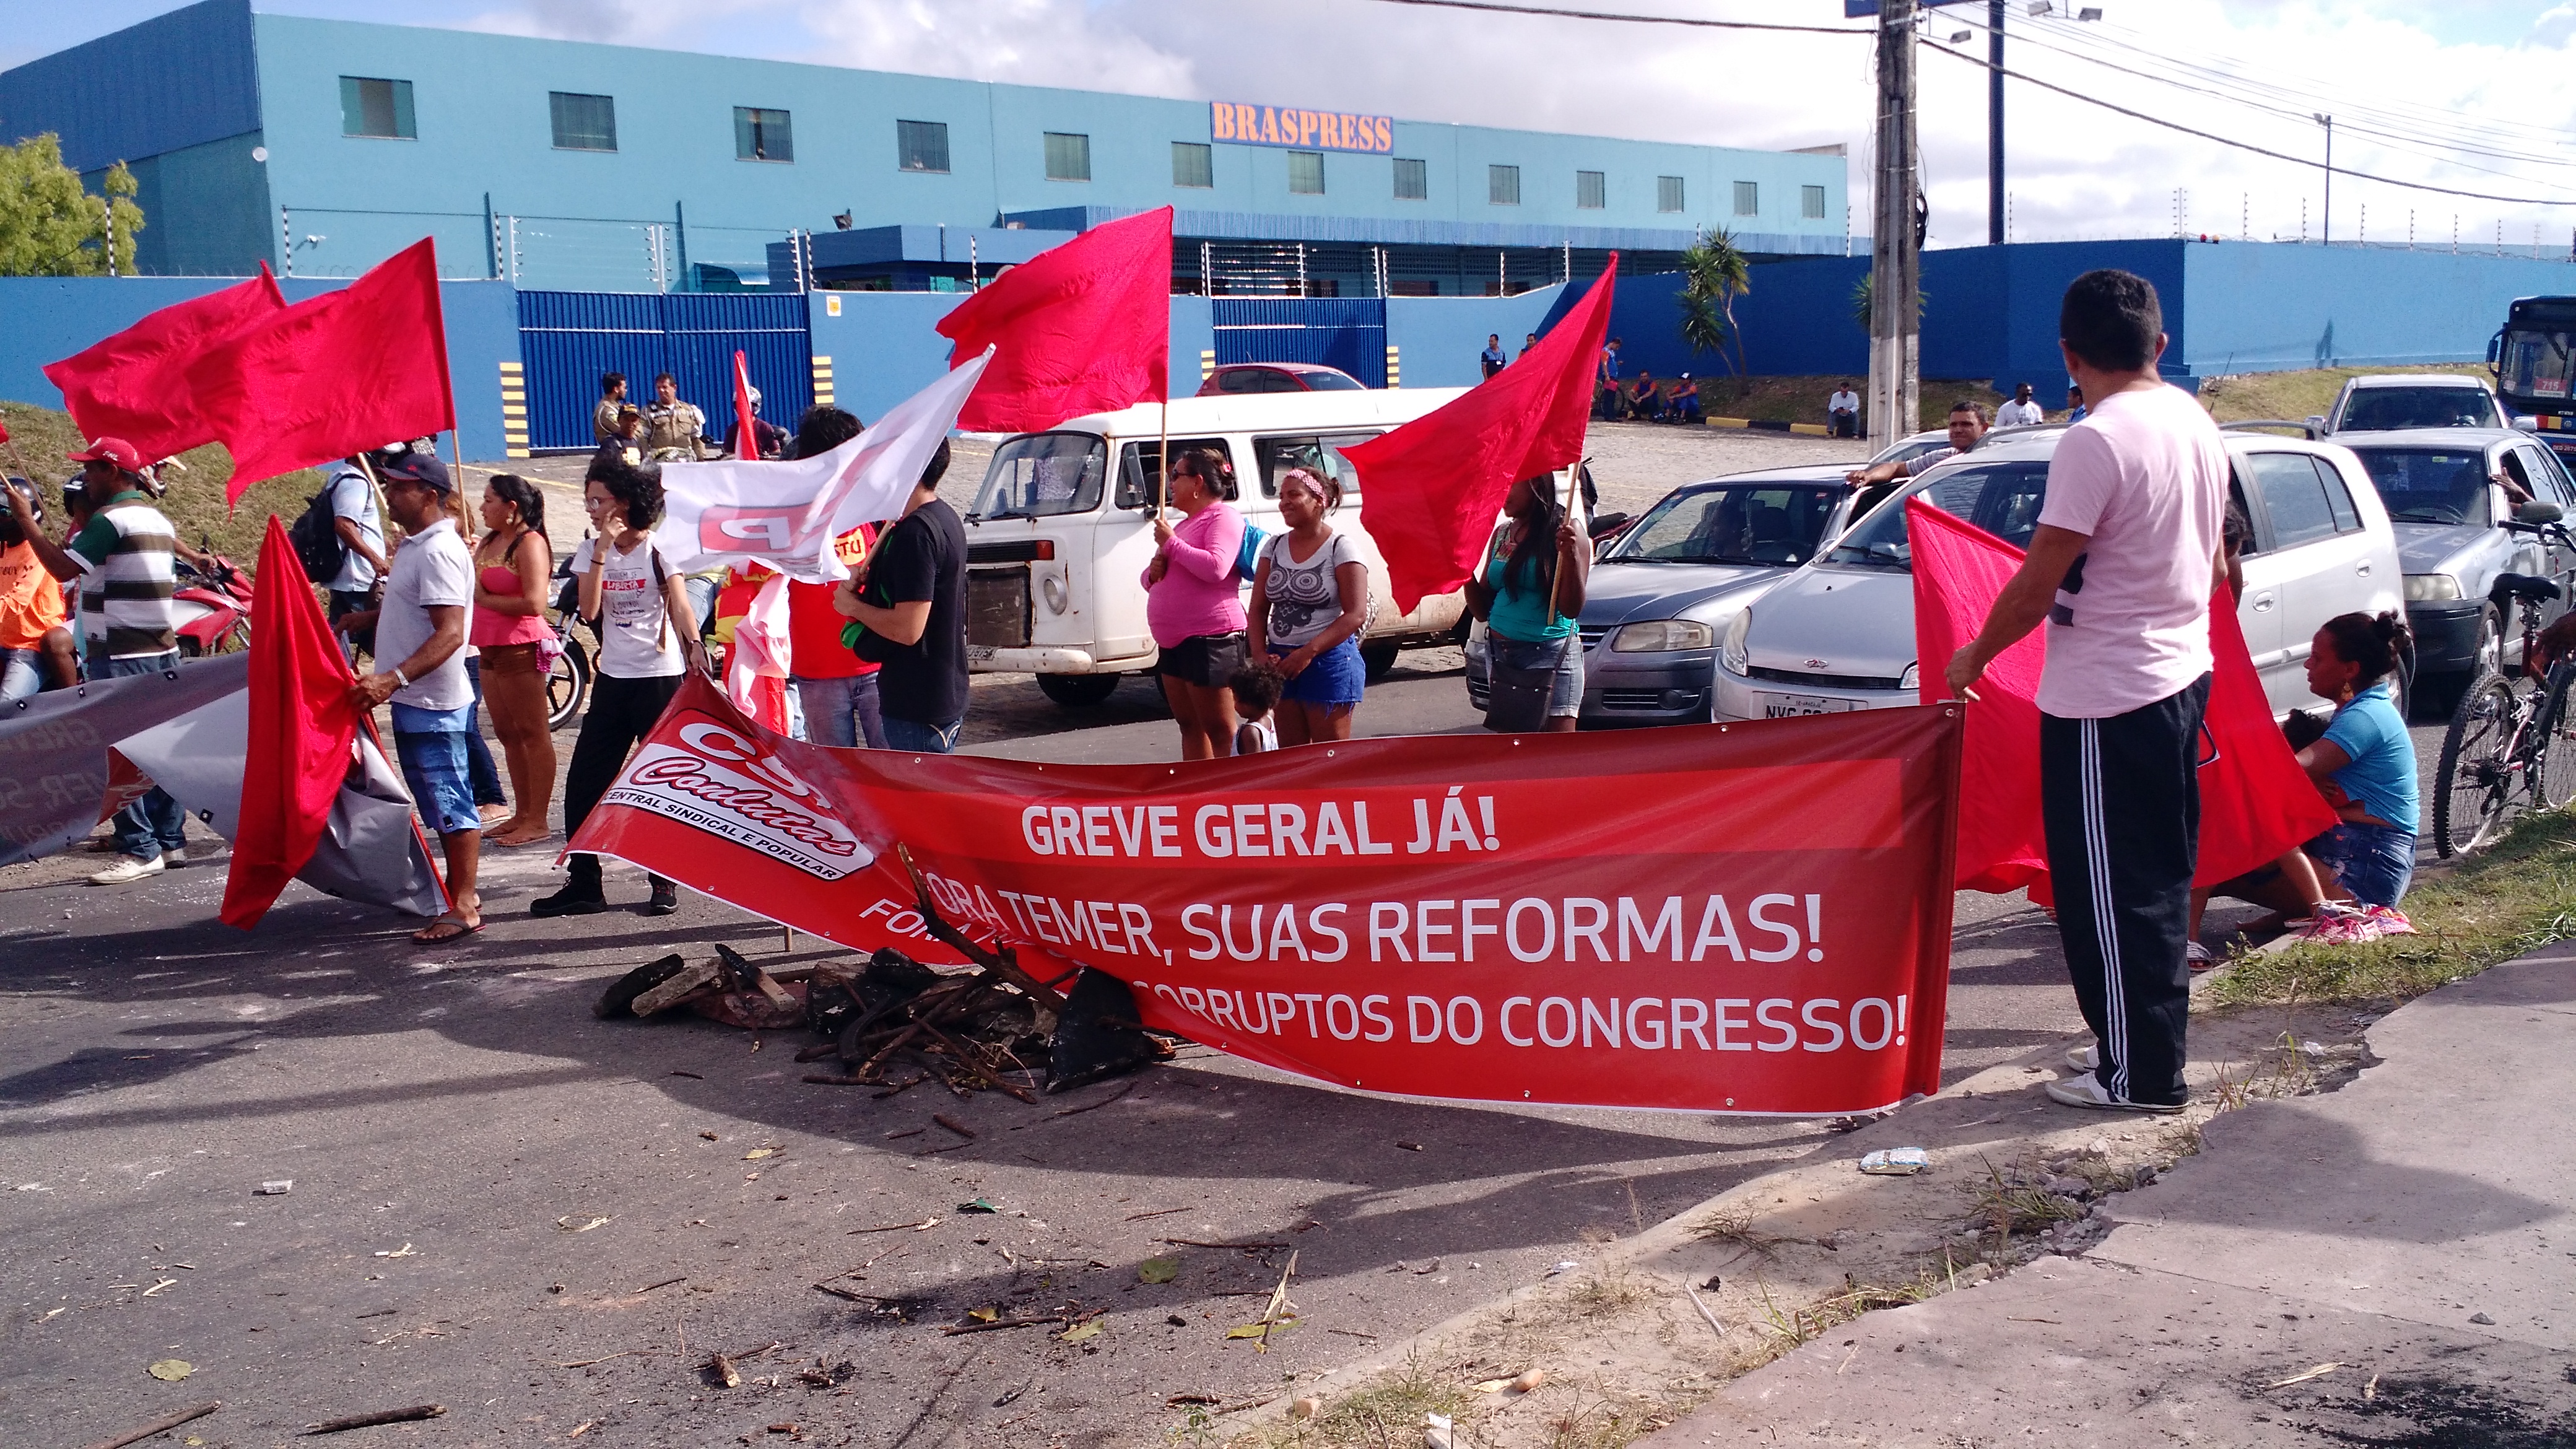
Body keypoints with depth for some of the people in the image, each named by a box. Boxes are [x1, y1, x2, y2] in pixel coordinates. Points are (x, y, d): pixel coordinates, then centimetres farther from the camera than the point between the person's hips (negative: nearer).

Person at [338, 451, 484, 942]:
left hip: (433, 702, -10)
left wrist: (393, 679, -31)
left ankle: (464, 907, 1)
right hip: (413, 700, 10)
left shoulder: (438, 551, -18)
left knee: (450, 802, -4)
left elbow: (449, 634, -26)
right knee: (438, 804, 16)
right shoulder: (414, 545, 13)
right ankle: (458, 893, 25)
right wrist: (365, 620, 20)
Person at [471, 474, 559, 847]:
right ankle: (522, 814, 21)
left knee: (533, 734, -4)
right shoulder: (489, 542, 16)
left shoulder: (530, 543, -12)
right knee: (507, 733, 13)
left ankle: (537, 821, -1)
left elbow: (534, 603, -22)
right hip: (491, 650, 10)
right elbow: (473, 585, 26)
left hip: (520, 649, -10)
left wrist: (485, 598, -12)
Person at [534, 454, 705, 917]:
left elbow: (680, 607, -12)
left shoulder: (659, 549, -4)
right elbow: (589, 610, -6)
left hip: (660, 677, -5)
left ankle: (665, 883, 12)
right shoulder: (589, 551, 7)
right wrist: (603, 550, -11)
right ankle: (583, 884, 12)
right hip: (612, 679, 5)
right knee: (583, 783, 3)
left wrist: (694, 648, -29)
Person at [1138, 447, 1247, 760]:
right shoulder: (1185, 523, 22)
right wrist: (1153, 572, 4)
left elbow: (1215, 568, -24)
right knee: (1190, 726, 13)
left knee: (1220, 731, -8)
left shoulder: (1222, 517, -7)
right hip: (1173, 640, 10)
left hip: (1210, 639, -10)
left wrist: (1171, 542, -14)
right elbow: (1152, 579, 29)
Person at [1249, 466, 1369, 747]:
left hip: (1329, 660, -5)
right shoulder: (1275, 546, 11)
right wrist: (1260, 655, -5)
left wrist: (1308, 652, -19)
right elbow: (1258, 610, 12)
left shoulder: (1340, 547, -6)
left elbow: (1356, 614, -13)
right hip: (1281, 663, 5)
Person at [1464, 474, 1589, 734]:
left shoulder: (1562, 531, -6)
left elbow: (1571, 609, -13)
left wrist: (1571, 556, -26)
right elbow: (1483, 611, 14)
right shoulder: (1502, 534, 13)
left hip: (1550, 654, -7)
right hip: (1499, 655, 7)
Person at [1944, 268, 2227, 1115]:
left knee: (2108, 891, 1)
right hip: (2183, 674, 9)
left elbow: (2040, 580, -17)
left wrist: (1976, 656, -3)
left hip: (2106, 697, -9)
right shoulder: (2198, 424, 7)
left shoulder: (2096, 441, -20)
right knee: (2159, 879, 17)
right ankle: (2149, 1045, 29)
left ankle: (2140, 1075, 9)